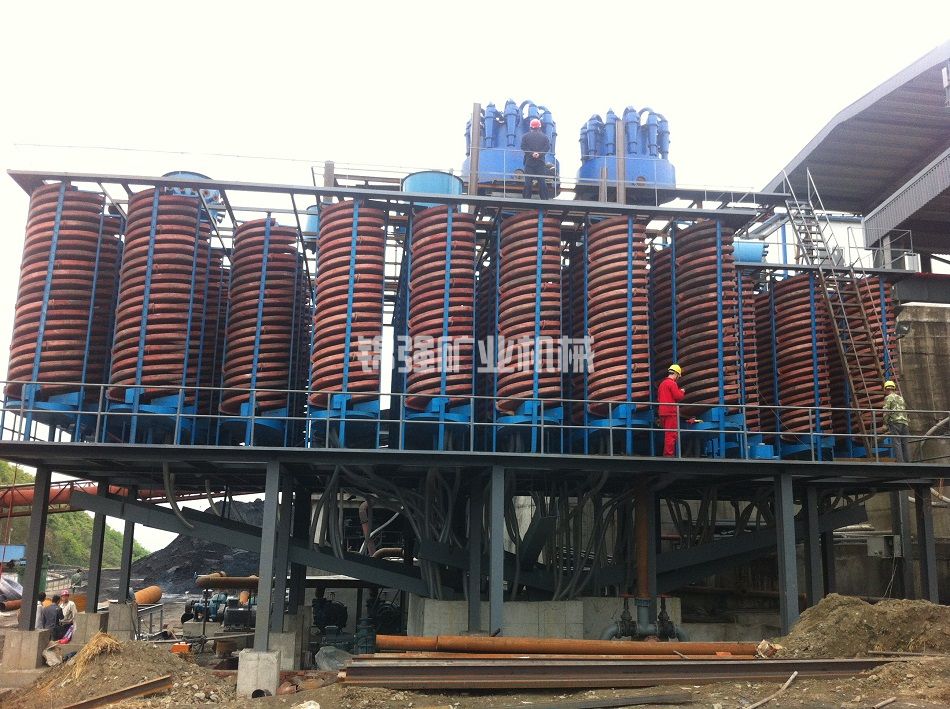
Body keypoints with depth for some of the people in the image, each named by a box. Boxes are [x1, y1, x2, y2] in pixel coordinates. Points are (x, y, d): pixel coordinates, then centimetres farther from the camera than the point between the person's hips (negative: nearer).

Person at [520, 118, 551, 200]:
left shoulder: (525, 136, 4)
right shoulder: (544, 137, 6)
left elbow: (523, 147, -8)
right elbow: (547, 147, -5)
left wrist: (531, 153, -12)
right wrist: (539, 154, -12)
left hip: (529, 162, -1)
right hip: (540, 162, 1)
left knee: (528, 181, 0)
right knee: (542, 181, 3)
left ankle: (527, 198, -3)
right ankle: (544, 198, 2)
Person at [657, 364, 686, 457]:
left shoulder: (662, 383, 18)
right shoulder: (672, 383, -10)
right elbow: (678, 397, -14)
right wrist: (682, 391, 7)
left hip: (662, 411, 9)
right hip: (671, 412, -9)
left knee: (667, 434, 15)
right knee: (671, 434, -7)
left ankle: (666, 453, 17)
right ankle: (669, 454, -9)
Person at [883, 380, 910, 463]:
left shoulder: (888, 398, 2)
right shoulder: (901, 398, 23)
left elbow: (886, 412, -7)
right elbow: (905, 411, 23)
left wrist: (886, 423, -1)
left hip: (895, 422, -6)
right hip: (904, 422, 6)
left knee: (896, 443, -10)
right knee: (904, 444, 6)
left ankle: (900, 462, -18)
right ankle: (907, 462, 1)